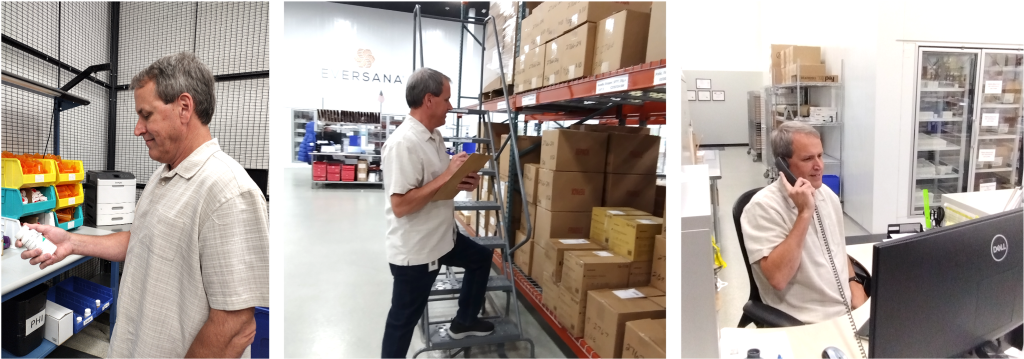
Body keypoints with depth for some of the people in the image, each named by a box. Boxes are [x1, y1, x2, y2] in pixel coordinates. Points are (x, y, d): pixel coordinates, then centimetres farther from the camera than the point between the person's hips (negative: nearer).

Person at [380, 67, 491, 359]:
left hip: (442, 237, 10)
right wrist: (447, 175, -28)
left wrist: (461, 183, -3)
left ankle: (464, 321, 41)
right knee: (404, 318, 7)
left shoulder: (434, 136, 4)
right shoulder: (404, 143, -27)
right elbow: (400, 205, -31)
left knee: (481, 258, 26)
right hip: (415, 250, -10)